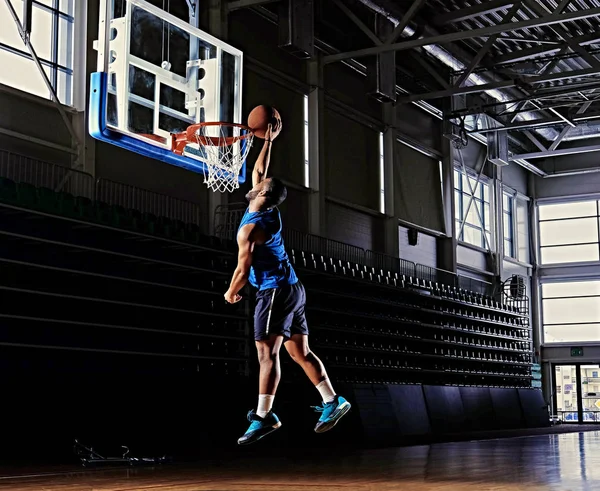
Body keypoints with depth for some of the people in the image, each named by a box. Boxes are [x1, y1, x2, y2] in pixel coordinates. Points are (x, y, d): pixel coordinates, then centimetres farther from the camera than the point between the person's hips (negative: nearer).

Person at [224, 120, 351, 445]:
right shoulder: (270, 212, 8)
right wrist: (268, 141, 29)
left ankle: (263, 417, -12)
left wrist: (231, 293, 4)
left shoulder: (250, 228, -15)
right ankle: (332, 401, 8)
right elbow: (259, 172, 23)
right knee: (300, 352, 11)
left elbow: (243, 270, -14)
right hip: (293, 290, 9)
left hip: (275, 292, -9)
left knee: (267, 354, -10)